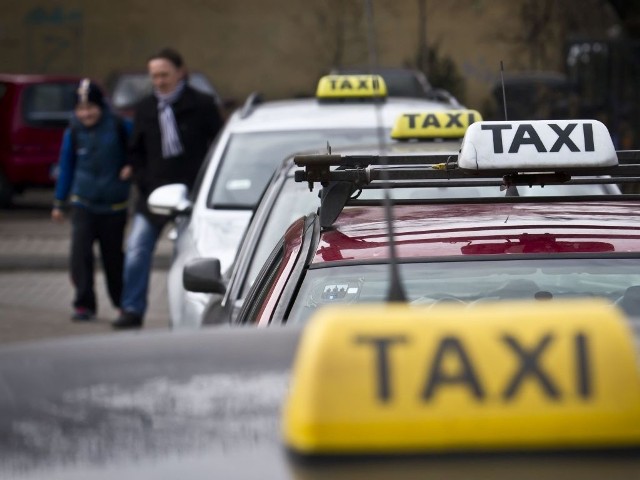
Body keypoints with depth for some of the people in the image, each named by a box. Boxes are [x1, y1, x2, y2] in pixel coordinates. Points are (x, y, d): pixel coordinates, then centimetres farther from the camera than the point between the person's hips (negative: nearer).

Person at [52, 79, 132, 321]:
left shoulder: (119, 126, -8)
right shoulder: (73, 131, -1)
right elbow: (66, 167, 8)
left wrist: (132, 165, -13)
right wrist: (59, 203, 10)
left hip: (114, 204, -1)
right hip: (83, 203, 1)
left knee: (114, 256, 8)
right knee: (80, 252, -12)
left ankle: (123, 301, 28)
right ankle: (84, 304, -6)